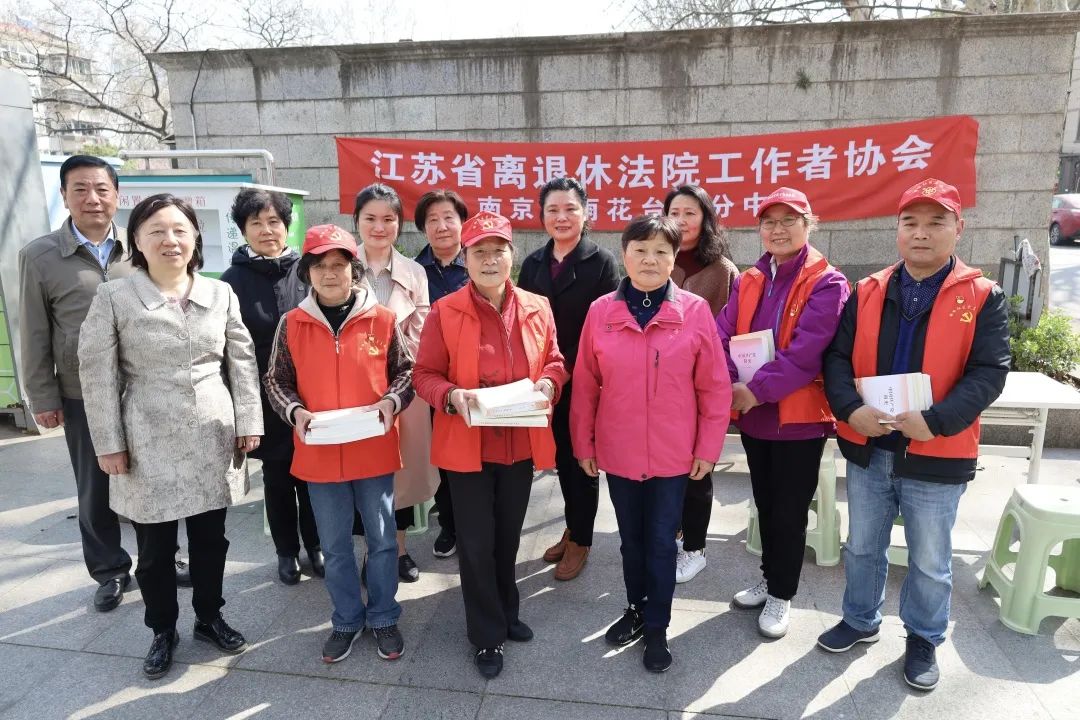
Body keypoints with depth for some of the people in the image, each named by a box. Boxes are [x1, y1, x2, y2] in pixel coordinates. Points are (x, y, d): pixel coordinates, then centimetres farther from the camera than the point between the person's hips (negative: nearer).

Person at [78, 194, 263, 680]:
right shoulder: (113, 297, -4)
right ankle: (162, 631, 32)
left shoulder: (221, 294, 4)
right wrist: (109, 443, -6)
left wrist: (249, 422, 1)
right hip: (150, 444, -2)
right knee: (155, 548, 11)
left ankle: (210, 618, 36)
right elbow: (97, 374, -4)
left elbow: (242, 362, 5)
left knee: (211, 539, 15)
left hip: (213, 440, 2)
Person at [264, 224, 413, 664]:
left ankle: (383, 618, 33)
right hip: (320, 454, 1)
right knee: (335, 546, 15)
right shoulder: (292, 324, -2)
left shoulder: (382, 320, -5)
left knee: (382, 540, 12)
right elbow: (276, 380, 5)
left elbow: (405, 371, 3)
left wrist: (392, 401, -16)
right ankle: (347, 619, 36)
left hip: (374, 451, -1)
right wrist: (295, 411, -14)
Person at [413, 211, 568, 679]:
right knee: (476, 543, 6)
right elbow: (425, 375, -6)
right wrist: (452, 395, -26)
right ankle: (488, 636, 25)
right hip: (467, 446, -3)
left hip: (521, 445, 3)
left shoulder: (537, 308, 1)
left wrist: (548, 383, -12)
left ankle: (506, 612, 43)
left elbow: (554, 362, 10)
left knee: (509, 536, 20)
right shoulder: (445, 312, -9)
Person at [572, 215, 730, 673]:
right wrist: (583, 443, 2)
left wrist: (708, 446, -4)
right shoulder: (601, 312, -5)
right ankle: (635, 609, 42)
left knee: (661, 542, 11)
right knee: (631, 539, 19)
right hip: (618, 451, 2)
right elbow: (585, 385, 0)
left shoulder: (695, 311, -8)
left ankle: (657, 627, 31)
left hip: (673, 453, -1)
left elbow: (715, 386, -4)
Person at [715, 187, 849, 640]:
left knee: (789, 511, 7)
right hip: (752, 415, 5)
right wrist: (729, 387, -20)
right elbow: (723, 337, -4)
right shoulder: (748, 282, 7)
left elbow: (805, 353, -21)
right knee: (765, 505, 19)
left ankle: (781, 594, 25)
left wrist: (756, 390, -24)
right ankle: (770, 578, 38)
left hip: (799, 417, -5)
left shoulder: (826, 284, -10)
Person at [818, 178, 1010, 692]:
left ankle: (924, 640, 37)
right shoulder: (867, 293, 2)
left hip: (936, 454, -2)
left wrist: (935, 421, -25)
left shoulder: (983, 298, -5)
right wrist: (851, 409, -19)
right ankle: (861, 621, 40)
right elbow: (836, 357, -1)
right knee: (862, 546, 19)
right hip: (867, 448, 3)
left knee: (930, 561, 15)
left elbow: (989, 372, -12)